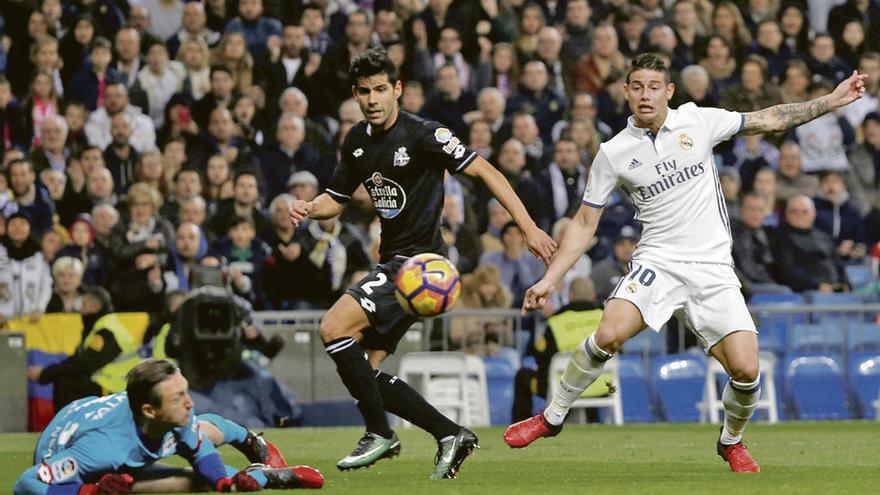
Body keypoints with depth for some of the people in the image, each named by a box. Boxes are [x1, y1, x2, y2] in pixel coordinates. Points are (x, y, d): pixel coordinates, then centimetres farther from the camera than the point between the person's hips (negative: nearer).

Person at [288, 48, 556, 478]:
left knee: (333, 328, -21)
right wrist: (307, 208, -3)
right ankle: (450, 434, 10)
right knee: (363, 371, 3)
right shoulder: (357, 140, 10)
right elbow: (336, 199, 20)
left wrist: (528, 227, -15)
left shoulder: (423, 135, -13)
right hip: (392, 261, 9)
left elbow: (483, 171, -11)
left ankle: (380, 434, -8)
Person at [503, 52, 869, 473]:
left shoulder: (697, 121, 2)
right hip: (658, 261, -1)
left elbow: (769, 120, 11)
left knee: (746, 370, -13)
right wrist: (549, 280, 1)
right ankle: (551, 417, -6)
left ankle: (731, 443, 19)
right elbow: (584, 223, 7)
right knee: (608, 335, -28)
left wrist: (832, 101, 8)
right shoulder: (613, 153, 1)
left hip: (712, 269, 1)